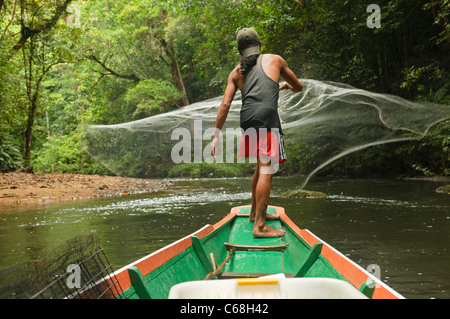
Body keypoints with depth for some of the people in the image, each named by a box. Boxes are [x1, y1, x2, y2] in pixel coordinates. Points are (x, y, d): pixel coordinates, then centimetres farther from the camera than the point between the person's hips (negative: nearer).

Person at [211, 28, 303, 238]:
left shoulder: (236, 72, 22)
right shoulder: (275, 60, 18)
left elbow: (225, 105, 11)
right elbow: (298, 87, 28)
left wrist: (216, 136, 10)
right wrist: (287, 86, 51)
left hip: (247, 118, 5)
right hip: (267, 116, -5)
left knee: (262, 166, 23)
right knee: (266, 170, -9)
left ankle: (255, 212, 35)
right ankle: (260, 226, -15)